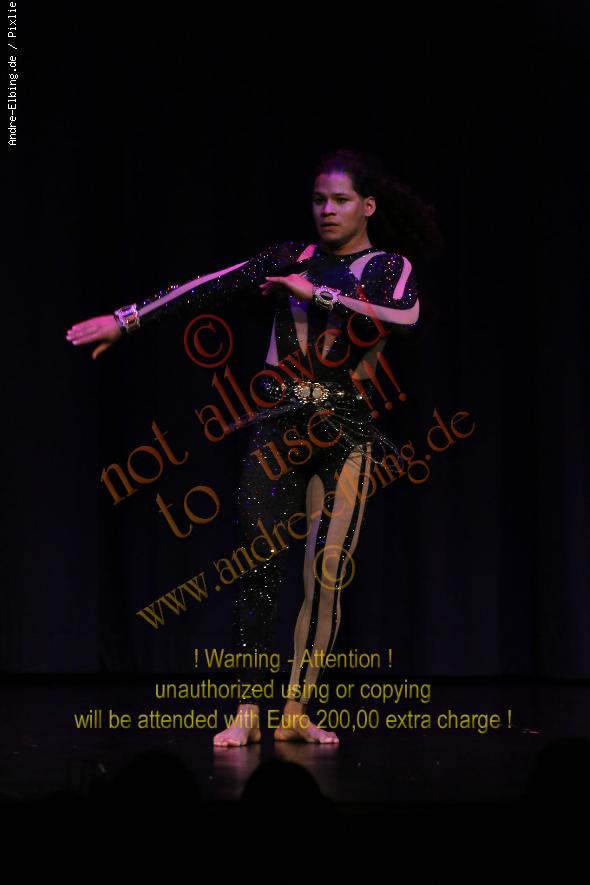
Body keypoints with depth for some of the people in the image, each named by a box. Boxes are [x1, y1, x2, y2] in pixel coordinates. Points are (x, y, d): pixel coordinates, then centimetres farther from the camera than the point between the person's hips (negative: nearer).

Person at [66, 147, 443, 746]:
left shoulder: (390, 267, 5)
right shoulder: (292, 258, 11)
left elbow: (404, 317, -18)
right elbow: (211, 289, 4)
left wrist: (318, 293, -16)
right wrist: (127, 319, -2)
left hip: (343, 433, -1)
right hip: (277, 426, 1)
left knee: (327, 574, -5)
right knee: (259, 565, -6)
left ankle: (297, 713, 3)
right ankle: (247, 712, -4)